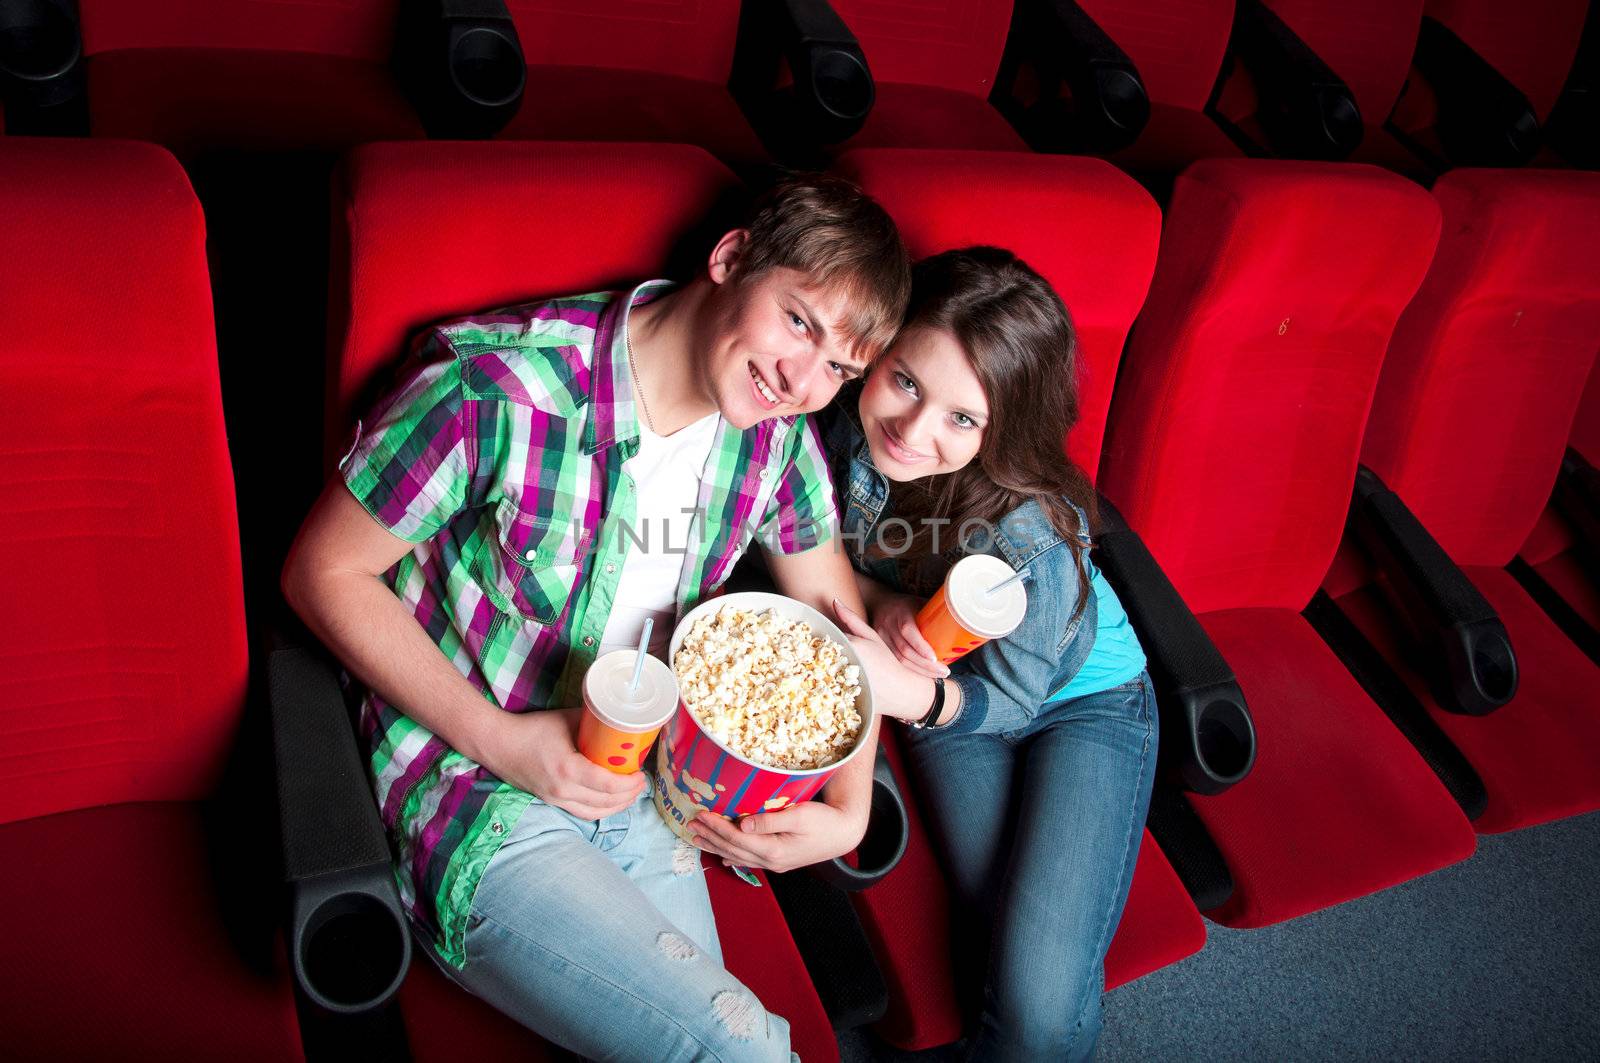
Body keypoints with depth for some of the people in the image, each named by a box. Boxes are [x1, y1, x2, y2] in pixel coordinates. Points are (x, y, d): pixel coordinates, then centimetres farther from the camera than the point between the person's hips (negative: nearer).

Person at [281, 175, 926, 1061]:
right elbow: (324, 573, -12)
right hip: (478, 798, -5)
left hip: (637, 795, 6)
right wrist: (496, 739, -19)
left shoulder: (778, 434, -4)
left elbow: (836, 616, 9)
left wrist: (848, 812, -4)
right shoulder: (494, 388, -22)